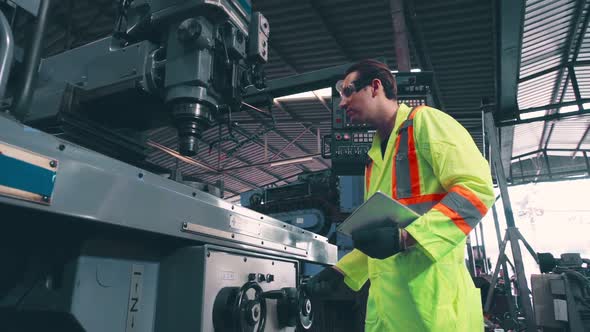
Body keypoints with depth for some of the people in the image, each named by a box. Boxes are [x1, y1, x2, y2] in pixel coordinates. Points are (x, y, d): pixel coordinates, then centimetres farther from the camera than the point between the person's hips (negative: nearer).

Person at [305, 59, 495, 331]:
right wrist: (340, 271, 16)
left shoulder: (426, 121, -3)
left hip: (432, 292, -7)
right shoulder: (373, 159, 20)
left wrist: (405, 237, -24)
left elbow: (477, 188, -15)